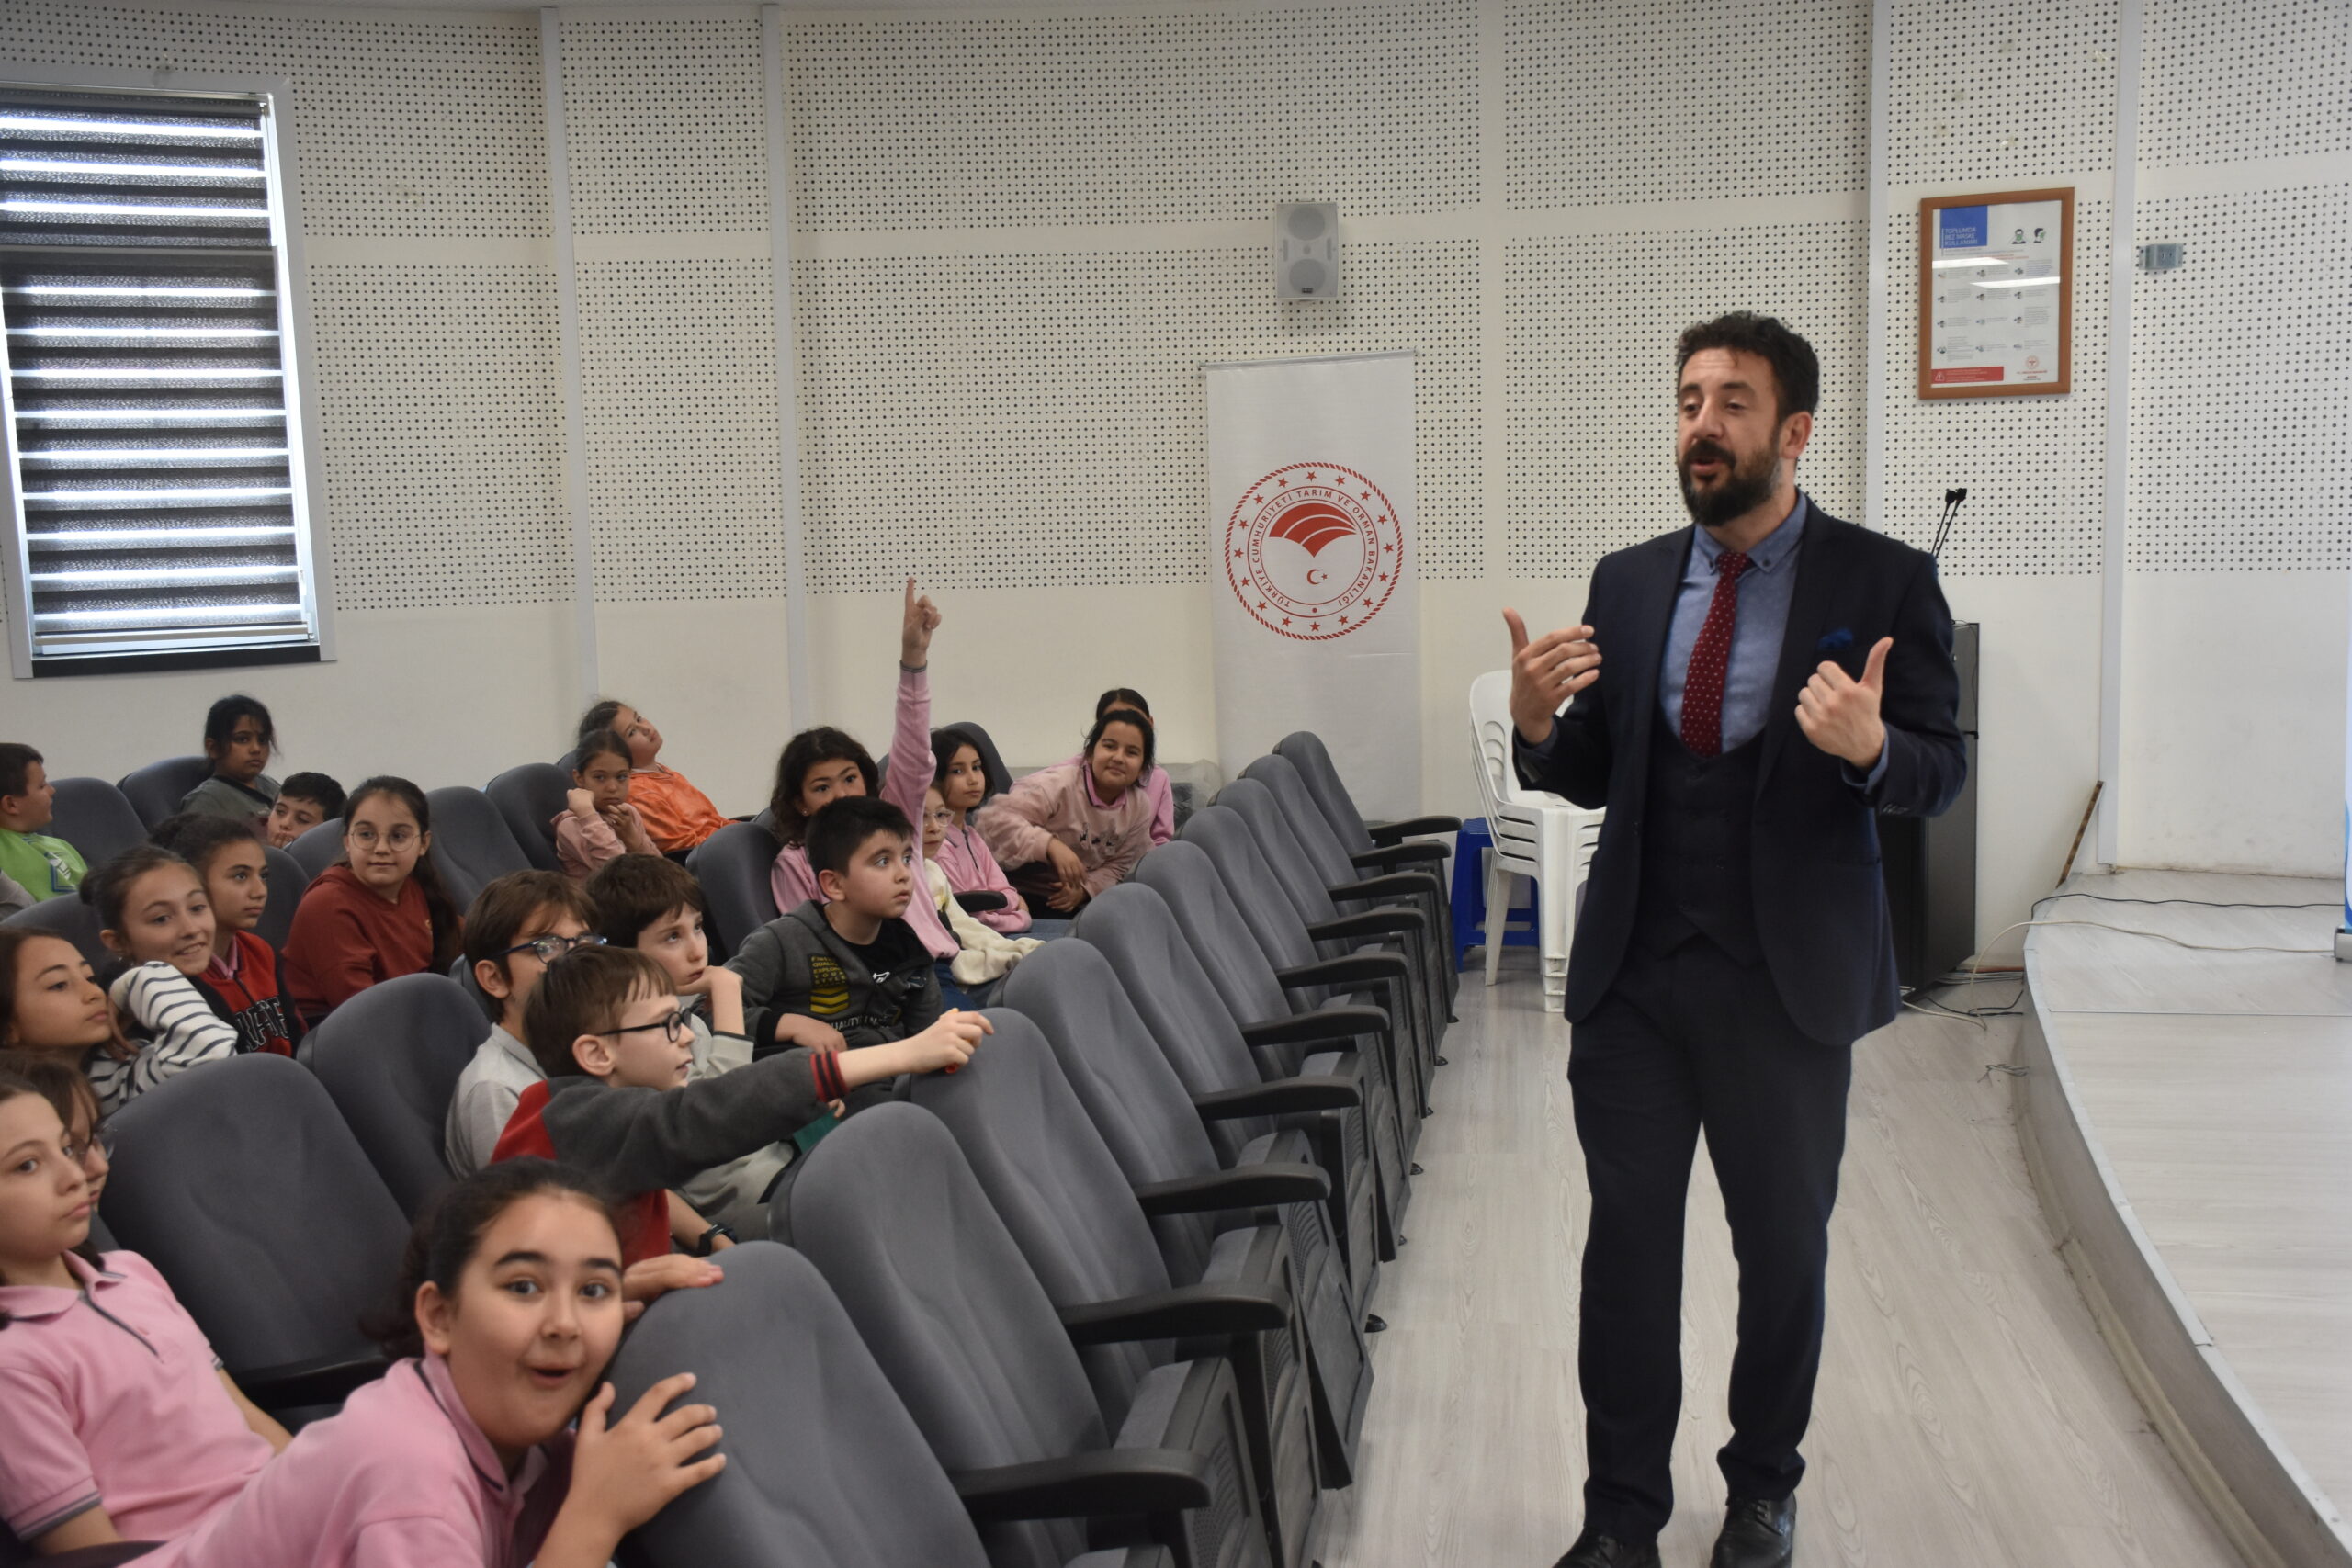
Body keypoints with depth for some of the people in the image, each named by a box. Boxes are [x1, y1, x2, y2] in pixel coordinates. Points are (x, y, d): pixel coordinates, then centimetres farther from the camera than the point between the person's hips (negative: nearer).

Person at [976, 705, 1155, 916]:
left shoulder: (1141, 807, 1)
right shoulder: (1059, 784, -20)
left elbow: (1117, 867, 5)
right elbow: (995, 817, -29)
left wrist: (1083, 890, -15)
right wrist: (1051, 845, -40)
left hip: (1073, 904, 7)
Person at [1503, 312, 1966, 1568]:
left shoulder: (1883, 582, -3)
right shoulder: (1627, 582, 7)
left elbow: (1940, 774, -4)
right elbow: (1595, 778, 10)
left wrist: (1872, 746, -26)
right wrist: (1538, 725, -11)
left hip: (1787, 979, -2)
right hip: (1633, 969, 2)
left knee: (1784, 1248, 13)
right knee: (1627, 1243, 6)